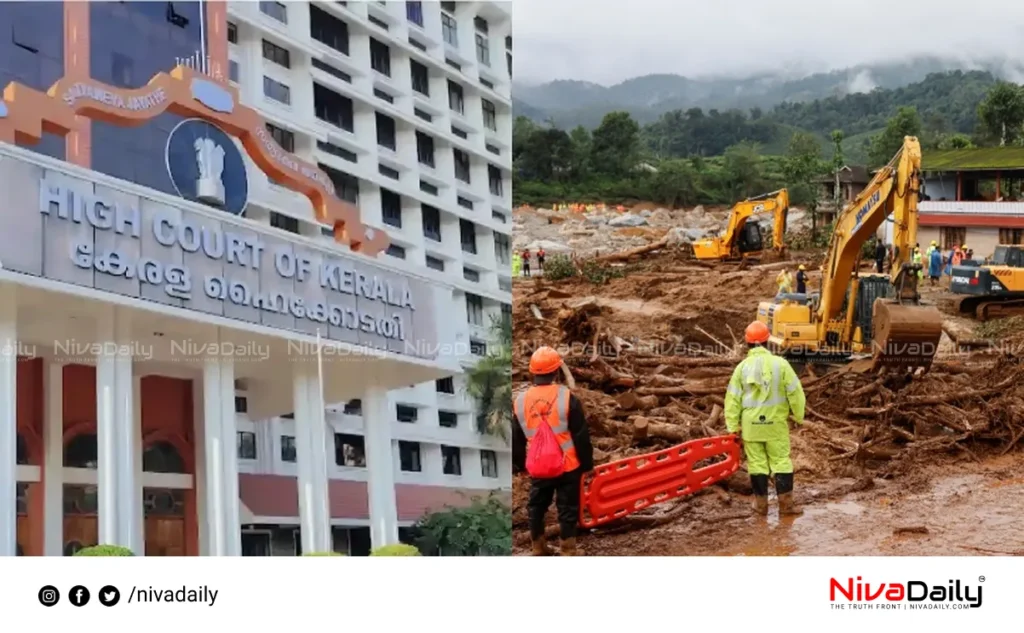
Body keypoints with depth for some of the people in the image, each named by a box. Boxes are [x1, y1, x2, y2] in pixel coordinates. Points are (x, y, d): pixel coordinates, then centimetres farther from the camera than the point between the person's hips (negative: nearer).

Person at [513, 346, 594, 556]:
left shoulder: (520, 401, -3)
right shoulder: (567, 398, -15)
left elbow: (516, 439, 8)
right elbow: (581, 435, -9)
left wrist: (520, 463, 22)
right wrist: (587, 462, 3)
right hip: (568, 466, -3)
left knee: (536, 507, 19)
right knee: (567, 509, 7)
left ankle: (539, 549, 28)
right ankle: (567, 552, 10)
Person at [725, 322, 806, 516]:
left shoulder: (742, 367, -3)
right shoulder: (780, 363, -8)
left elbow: (732, 398, -1)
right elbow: (795, 391, -5)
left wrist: (733, 426, 6)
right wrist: (798, 416, 9)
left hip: (751, 423, 1)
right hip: (775, 422, -1)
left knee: (757, 463, 8)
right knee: (781, 462, 6)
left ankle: (761, 504, 12)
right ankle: (785, 503, 6)